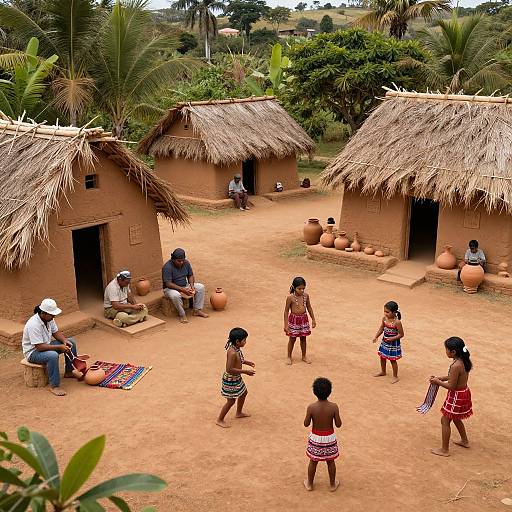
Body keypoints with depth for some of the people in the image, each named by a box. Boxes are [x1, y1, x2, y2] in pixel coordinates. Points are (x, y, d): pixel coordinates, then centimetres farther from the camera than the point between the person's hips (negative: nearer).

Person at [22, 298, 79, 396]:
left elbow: (56, 332, 7)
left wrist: (65, 341, -12)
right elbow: (40, 347, -33)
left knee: (71, 342, 3)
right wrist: (59, 347, -30)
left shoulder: (49, 318, -6)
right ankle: (54, 386, -24)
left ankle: (69, 372, 14)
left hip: (46, 345, 9)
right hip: (33, 351, -9)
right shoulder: (34, 325, -32)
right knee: (53, 355, -37)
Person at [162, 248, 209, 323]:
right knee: (175, 295, -40)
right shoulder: (167, 267, -24)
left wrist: (191, 285, -15)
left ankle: (197, 310, -6)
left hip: (185, 286, 6)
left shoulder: (186, 263, -5)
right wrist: (183, 290, -33)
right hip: (171, 288, -6)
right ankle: (182, 315, -20)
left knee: (201, 287, -11)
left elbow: (190, 275, 7)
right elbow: (168, 284, -27)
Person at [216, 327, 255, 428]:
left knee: (243, 393, 26)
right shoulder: (232, 353, -32)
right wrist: (245, 371, -28)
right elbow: (229, 369, -33)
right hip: (230, 380, -10)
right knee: (231, 400, 4)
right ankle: (220, 420, 21)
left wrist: (246, 362, 6)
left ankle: (239, 413, 47)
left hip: (237, 378, 10)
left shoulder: (237, 349, -3)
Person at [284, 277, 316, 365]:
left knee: (303, 338, 14)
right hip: (294, 319, -4)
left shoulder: (306, 296, -4)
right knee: (292, 339, 7)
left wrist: (313, 319, 11)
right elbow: (286, 311, -10)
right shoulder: (290, 297, -16)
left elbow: (309, 308, 9)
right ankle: (289, 357, 23)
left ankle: (304, 356, 29)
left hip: (304, 319, 4)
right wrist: (286, 325, -11)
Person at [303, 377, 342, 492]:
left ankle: (309, 484, 35)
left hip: (315, 438, 0)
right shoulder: (333, 407, -20)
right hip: (329, 438, 0)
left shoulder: (311, 407, -20)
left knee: (313, 461, 18)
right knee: (330, 461, 20)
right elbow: (338, 424, -12)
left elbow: (306, 424, -11)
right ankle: (333, 484, 36)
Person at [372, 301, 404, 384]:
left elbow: (401, 334, -18)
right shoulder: (384, 319, -7)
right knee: (382, 357, 20)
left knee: (393, 360, 5)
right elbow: (381, 328, 7)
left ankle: (395, 377, 23)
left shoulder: (397, 322, -25)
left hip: (393, 344, -7)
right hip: (384, 342, 7)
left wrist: (392, 338, -27)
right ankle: (383, 372, 44)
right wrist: (376, 337, -3)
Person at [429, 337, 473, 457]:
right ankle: (464, 441, 46)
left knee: (445, 420, 4)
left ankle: (445, 450, 13)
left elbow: (451, 386, -25)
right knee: (456, 418, 28)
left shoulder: (455, 366, -30)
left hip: (456, 396, -9)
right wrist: (440, 378, 7)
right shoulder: (464, 361, -1)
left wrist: (438, 382, -11)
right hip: (464, 392, 9)